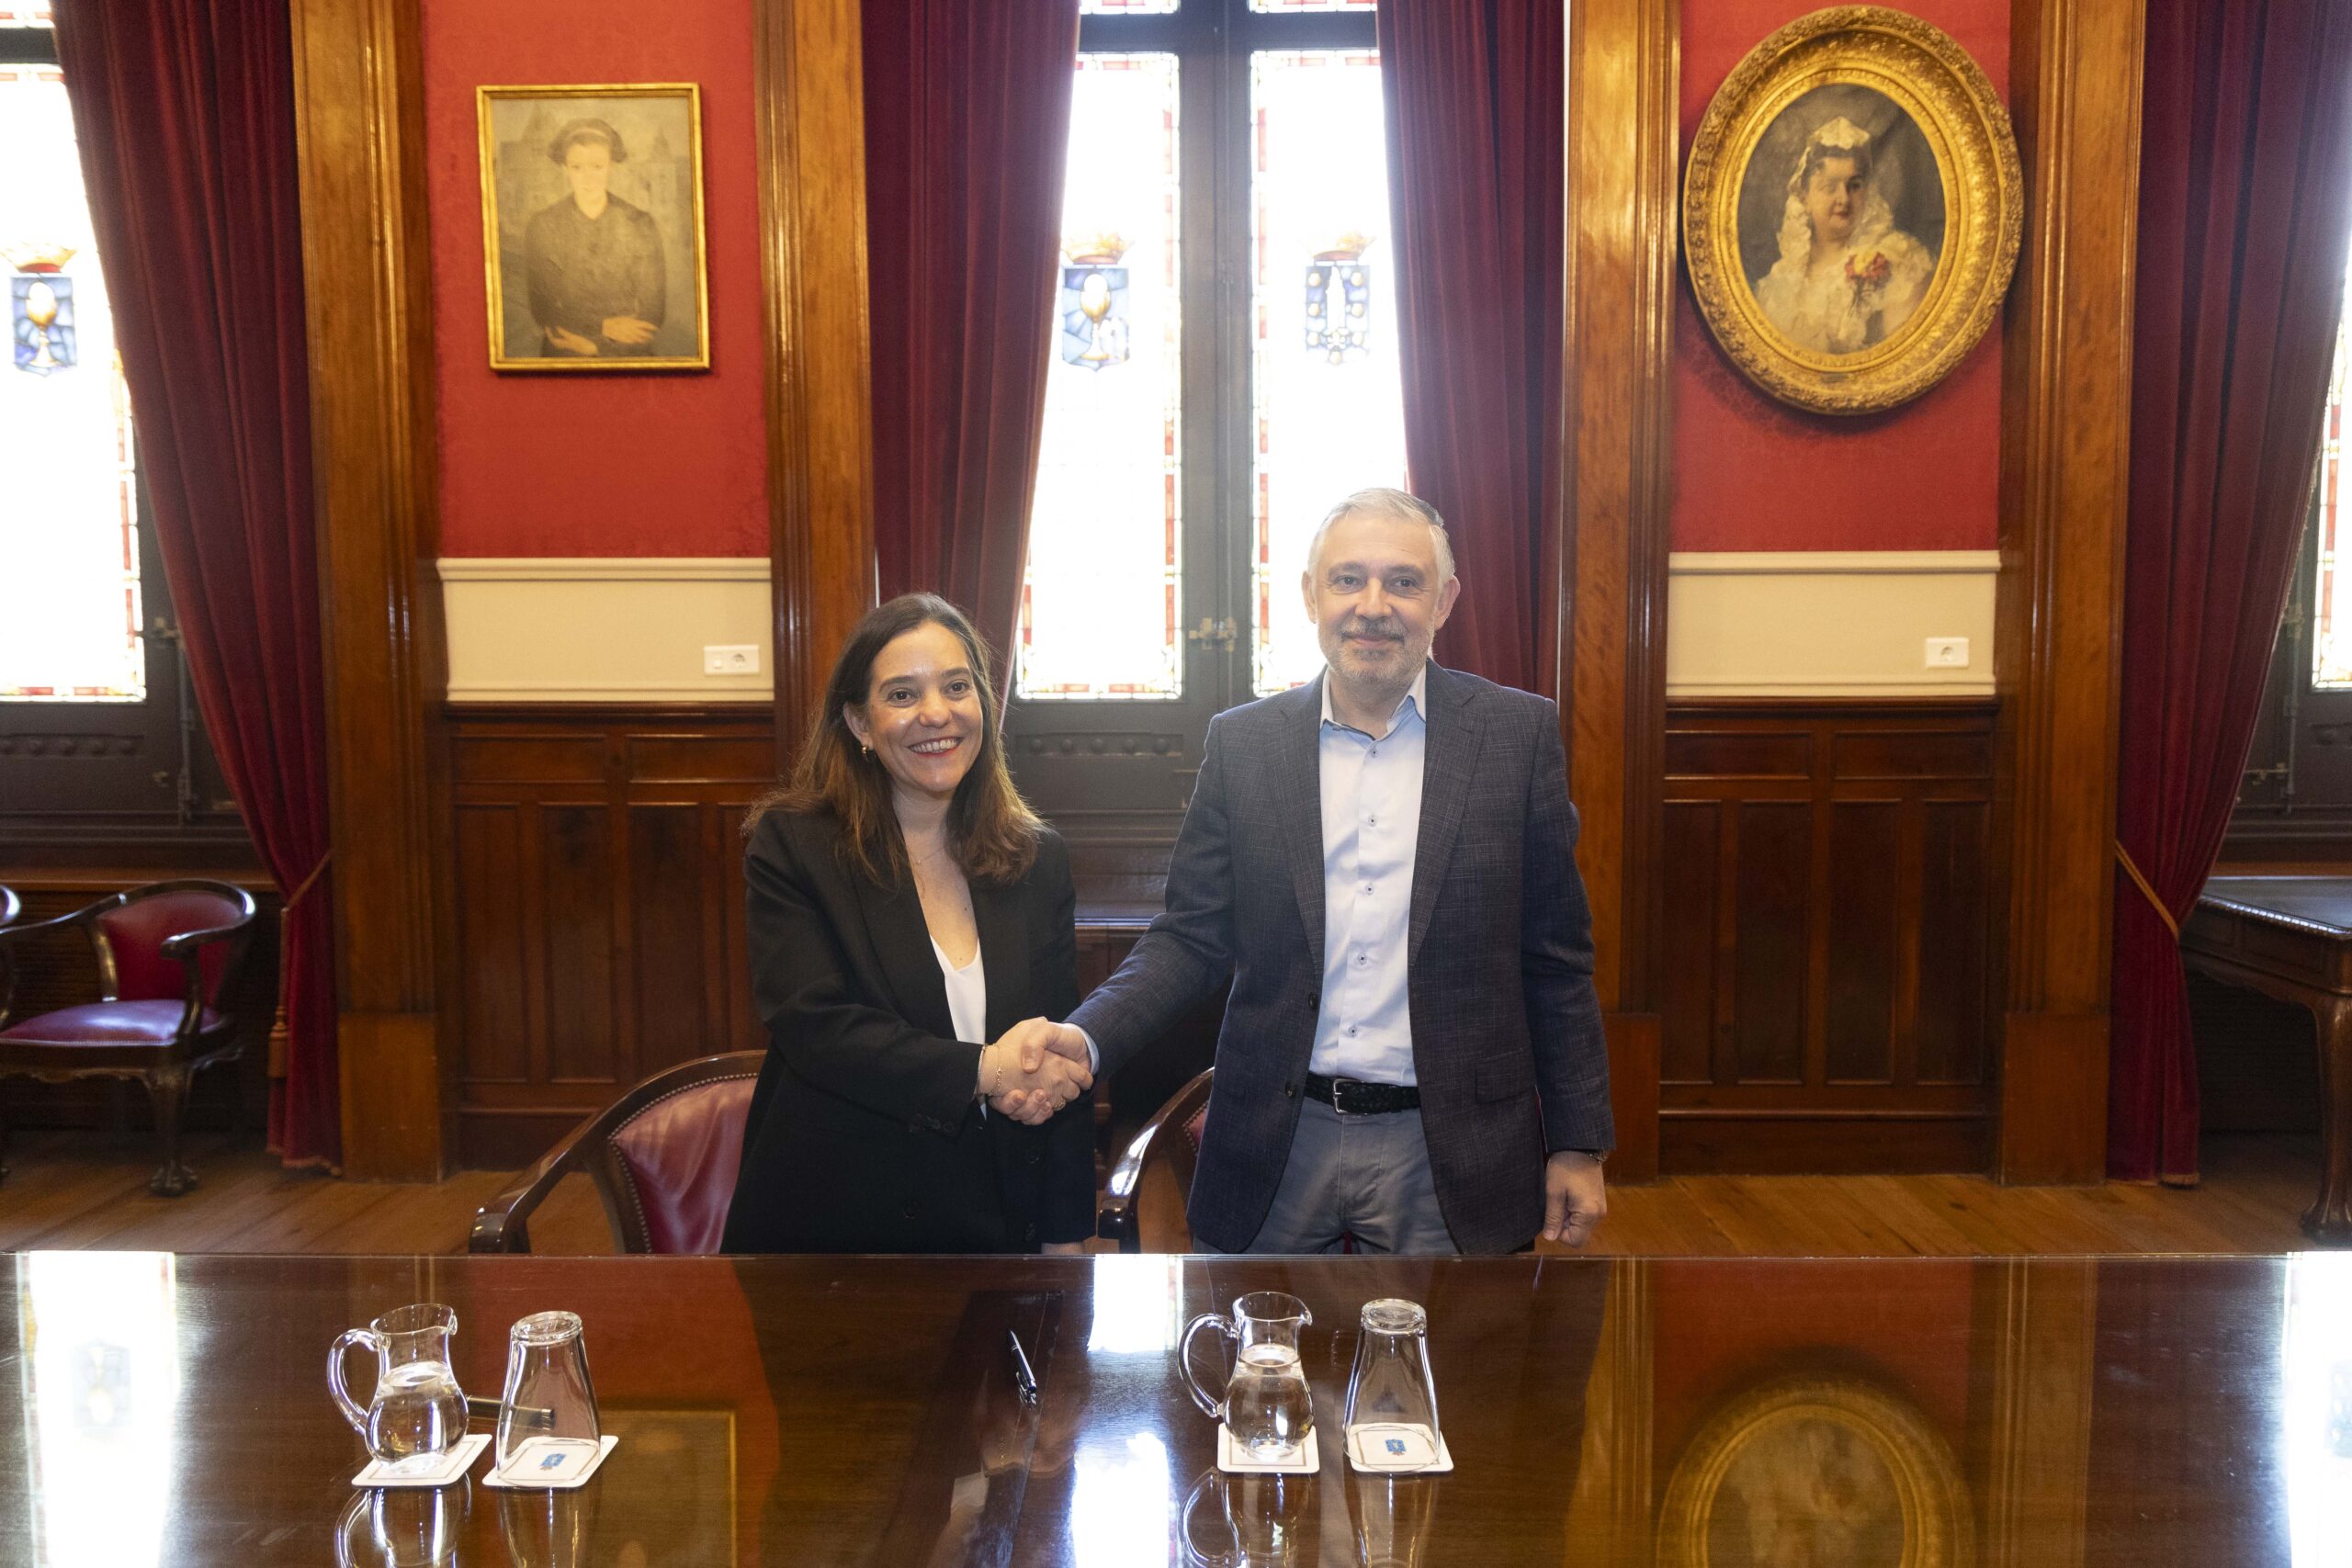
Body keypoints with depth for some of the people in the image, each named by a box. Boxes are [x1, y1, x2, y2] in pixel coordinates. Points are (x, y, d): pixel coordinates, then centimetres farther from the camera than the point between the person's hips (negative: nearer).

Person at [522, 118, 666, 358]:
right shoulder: (541, 226, 0)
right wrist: (603, 327, -13)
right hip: (564, 363, -1)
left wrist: (592, 344, -9)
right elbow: (543, 311, -1)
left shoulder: (640, 224, -1)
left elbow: (652, 313, -1)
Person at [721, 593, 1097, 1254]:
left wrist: (1065, 1240, -1)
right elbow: (809, 1023, -18)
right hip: (830, 1221, -3)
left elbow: (1063, 1067, 4)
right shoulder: (791, 846, -6)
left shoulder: (1039, 860, 3)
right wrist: (981, 1071, -25)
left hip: (992, 1224, 3)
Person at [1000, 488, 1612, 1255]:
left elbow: (1556, 957, 1)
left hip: (1445, 1158, -1)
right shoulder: (1241, 742, 2)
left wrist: (1577, 1144, 1)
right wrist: (1085, 1037, -15)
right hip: (1278, 1144, 1)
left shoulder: (1519, 732, -2)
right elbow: (1191, 936, 2)